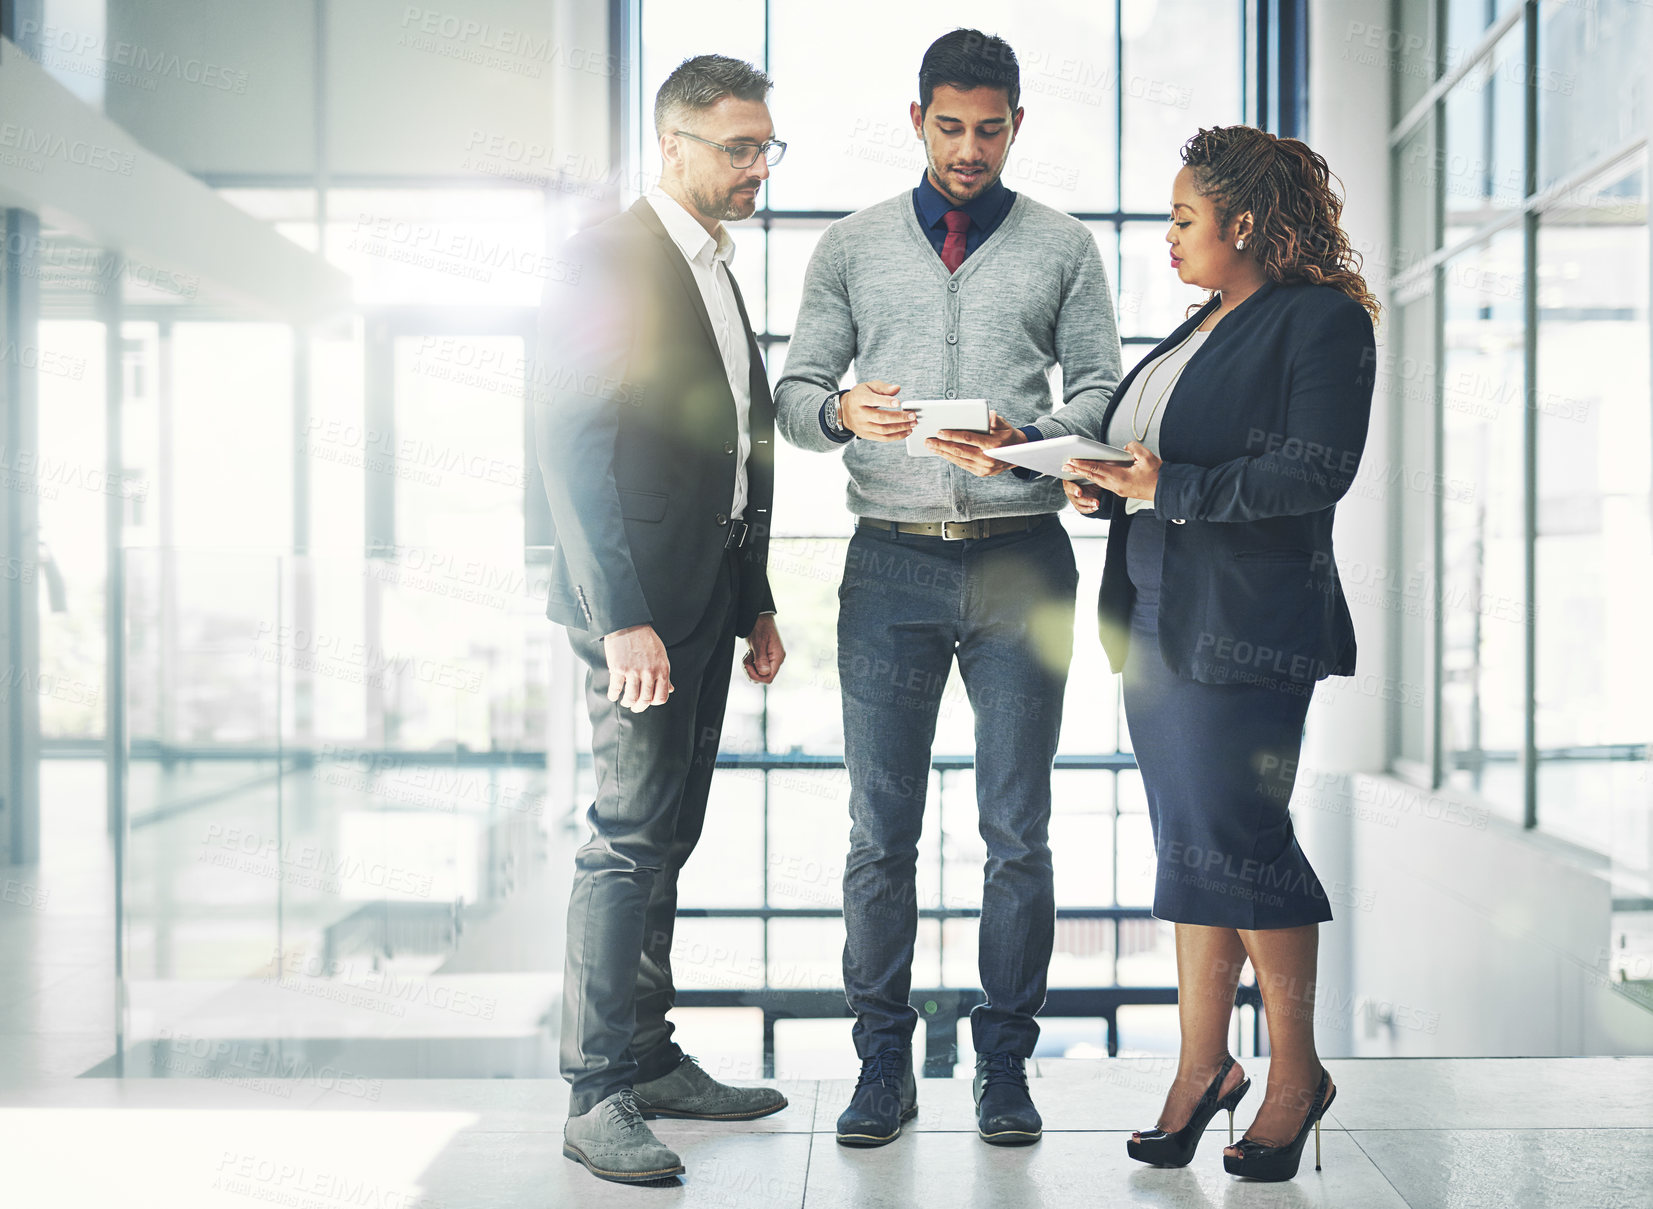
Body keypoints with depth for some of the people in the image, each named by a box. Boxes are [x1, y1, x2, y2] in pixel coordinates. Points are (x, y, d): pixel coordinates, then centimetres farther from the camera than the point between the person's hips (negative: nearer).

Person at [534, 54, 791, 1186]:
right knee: (630, 839, -8)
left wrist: (756, 605, 16)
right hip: (638, 599, -9)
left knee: (667, 839, 13)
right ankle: (597, 1095, -1)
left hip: (708, 601, 9)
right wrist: (622, 618, -21)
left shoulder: (718, 271, 18)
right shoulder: (606, 258, -10)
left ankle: (651, 1061, 22)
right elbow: (570, 446, -16)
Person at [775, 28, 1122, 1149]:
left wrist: (1028, 440, -14)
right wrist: (841, 410, -13)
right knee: (881, 829, 2)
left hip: (1021, 561, 0)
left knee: (1018, 830, 2)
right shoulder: (851, 247, 12)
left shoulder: (1064, 247, 10)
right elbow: (794, 389, 10)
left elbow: (1103, 391, 6)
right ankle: (884, 1058, 13)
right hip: (892, 561, 1)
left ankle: (1006, 1061, 13)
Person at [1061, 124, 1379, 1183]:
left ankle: (1297, 1074, 10)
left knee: (1235, 840, -6)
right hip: (1156, 618, 9)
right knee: (1189, 847, 9)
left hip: (1247, 620, -8)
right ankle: (1203, 1066, 16)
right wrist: (1106, 488, 4)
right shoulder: (1199, 328, 21)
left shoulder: (1323, 320, -7)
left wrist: (1170, 488, -18)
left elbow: (1314, 471, -17)